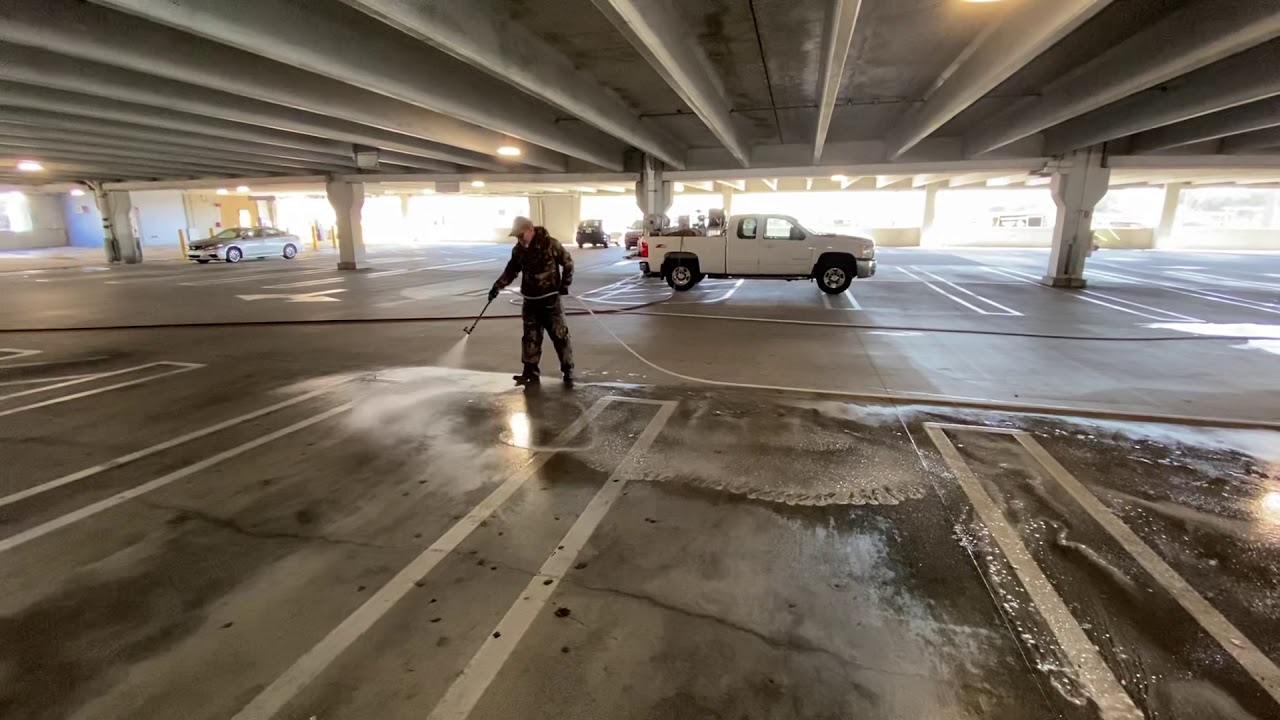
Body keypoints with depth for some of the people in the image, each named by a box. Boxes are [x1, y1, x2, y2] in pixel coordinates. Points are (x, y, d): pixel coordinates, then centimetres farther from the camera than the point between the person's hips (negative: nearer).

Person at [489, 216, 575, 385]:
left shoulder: (550, 243, -12)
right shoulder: (518, 249, 4)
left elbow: (568, 263, -3)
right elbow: (511, 270, 13)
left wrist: (565, 284, -5)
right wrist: (497, 286, 2)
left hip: (550, 298, -5)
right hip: (530, 300, 5)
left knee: (560, 334, -2)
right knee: (531, 336, 6)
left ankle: (568, 370, 8)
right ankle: (531, 372, 14)